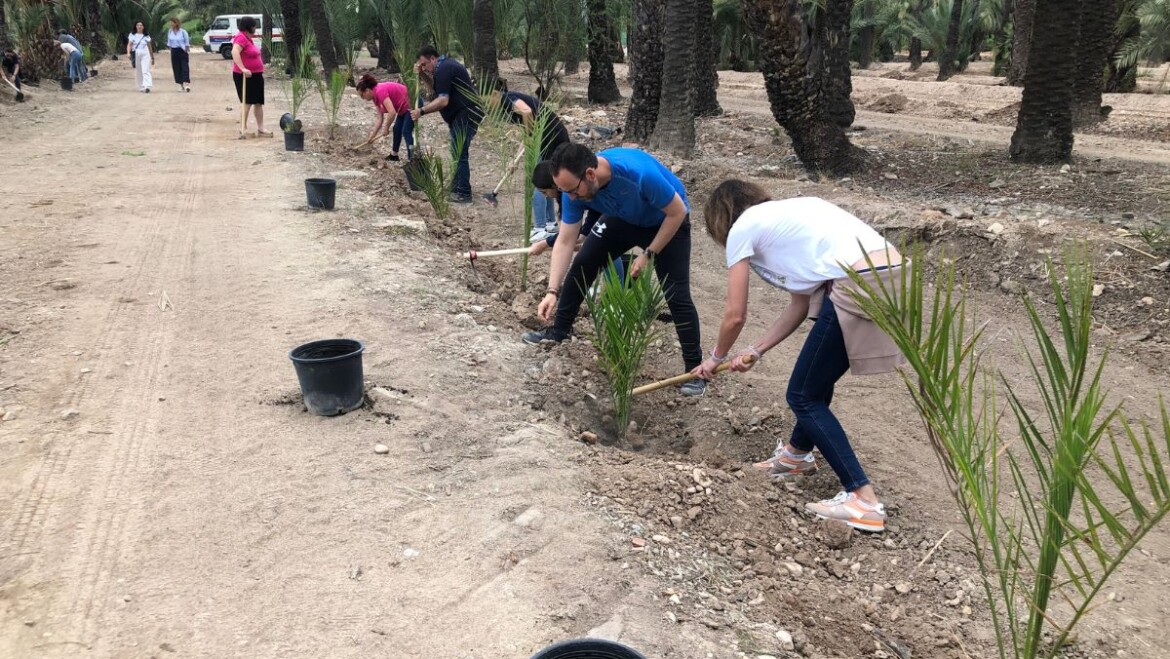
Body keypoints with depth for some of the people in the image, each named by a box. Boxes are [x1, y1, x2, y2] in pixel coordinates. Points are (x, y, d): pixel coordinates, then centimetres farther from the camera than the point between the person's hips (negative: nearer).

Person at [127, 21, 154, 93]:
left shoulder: (146, 36, 9)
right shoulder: (132, 35, 7)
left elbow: (149, 46, 14)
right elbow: (129, 45, 1)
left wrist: (152, 57, 16)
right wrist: (128, 52, -17)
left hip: (145, 54, -1)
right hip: (136, 54, 1)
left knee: (146, 71, -15)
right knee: (138, 72, 7)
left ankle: (147, 86, -26)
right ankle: (141, 87, 16)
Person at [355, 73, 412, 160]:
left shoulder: (380, 91, -24)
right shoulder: (376, 97, 5)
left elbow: (392, 112, -32)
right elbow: (380, 119, 9)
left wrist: (386, 128, -18)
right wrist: (371, 137, 8)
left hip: (413, 103, -11)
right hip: (404, 108, 11)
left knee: (406, 132, -16)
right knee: (397, 129, 18)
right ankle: (394, 155, 30)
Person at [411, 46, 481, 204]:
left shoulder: (443, 69, -15)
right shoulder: (446, 64, 17)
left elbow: (443, 100, -23)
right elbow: (436, 89, 22)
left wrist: (421, 111, -19)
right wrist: (423, 74, 9)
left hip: (465, 115, -11)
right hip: (465, 114, 11)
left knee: (459, 154, -9)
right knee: (458, 152, 16)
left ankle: (464, 194, -7)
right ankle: (456, 187, 25)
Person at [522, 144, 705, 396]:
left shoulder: (640, 172, -43)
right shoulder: (575, 186, -26)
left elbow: (677, 212, -27)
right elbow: (565, 241, -19)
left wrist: (648, 254, -22)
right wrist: (553, 291, -25)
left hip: (667, 222, -5)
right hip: (623, 219, 5)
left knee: (676, 295, -14)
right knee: (581, 265, -2)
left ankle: (694, 368, -1)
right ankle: (560, 330, 20)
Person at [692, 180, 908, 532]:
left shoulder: (742, 228, 7)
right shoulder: (786, 216, 29)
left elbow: (735, 315, 9)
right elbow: (800, 306, 26)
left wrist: (716, 357, 27)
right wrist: (755, 351, 29)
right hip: (891, 277, 9)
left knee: (804, 396, 6)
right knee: (815, 381, 26)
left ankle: (864, 501, 2)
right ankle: (798, 453, 49)